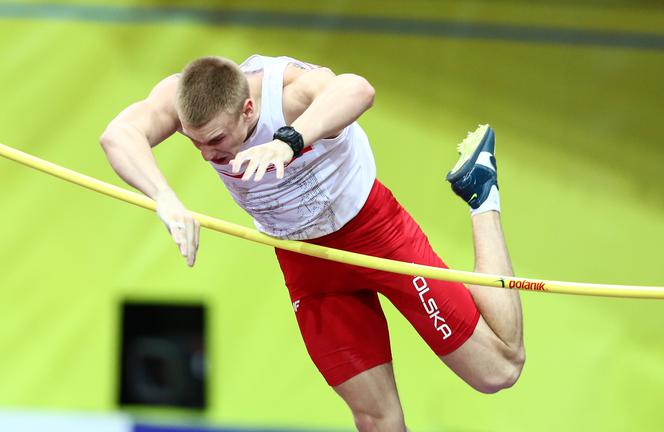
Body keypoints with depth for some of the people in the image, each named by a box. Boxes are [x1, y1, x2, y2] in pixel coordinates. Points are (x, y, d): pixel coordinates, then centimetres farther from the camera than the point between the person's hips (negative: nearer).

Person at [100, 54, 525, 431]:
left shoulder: (294, 89, -36)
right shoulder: (184, 97, -25)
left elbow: (356, 89, -61)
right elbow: (119, 135, -45)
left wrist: (288, 142, -79)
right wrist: (166, 199, -64)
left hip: (373, 227, -4)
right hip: (302, 258, 4)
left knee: (498, 369, 3)